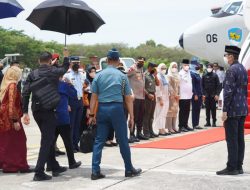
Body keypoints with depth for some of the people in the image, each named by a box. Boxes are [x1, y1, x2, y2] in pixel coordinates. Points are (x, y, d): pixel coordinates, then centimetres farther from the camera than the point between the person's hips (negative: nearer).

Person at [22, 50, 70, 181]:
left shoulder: (32, 74, 4)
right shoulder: (54, 72, -3)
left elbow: (25, 93, -4)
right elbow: (65, 68, 20)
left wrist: (25, 112, -3)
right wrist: (66, 57, 38)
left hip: (36, 110, 5)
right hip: (49, 110, -5)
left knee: (48, 138, 19)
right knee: (47, 140, -3)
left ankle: (55, 167, 29)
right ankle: (39, 172, -9)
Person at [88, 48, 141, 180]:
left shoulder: (99, 76, 5)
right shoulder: (122, 76, 0)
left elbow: (94, 97, 2)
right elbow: (128, 98, 0)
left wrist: (92, 115, 6)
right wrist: (131, 116, 4)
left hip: (102, 109, 2)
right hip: (117, 108, -2)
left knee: (99, 141, 5)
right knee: (123, 141, 7)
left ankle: (95, 171, 3)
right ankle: (129, 170, 18)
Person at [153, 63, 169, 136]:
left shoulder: (164, 77, 15)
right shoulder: (158, 77, -11)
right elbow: (157, 89, -17)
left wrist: (168, 95, 14)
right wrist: (160, 99, -19)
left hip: (166, 98, 9)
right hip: (161, 99, -9)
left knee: (164, 115, 10)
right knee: (160, 114, -4)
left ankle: (162, 129, 15)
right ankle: (160, 130, -1)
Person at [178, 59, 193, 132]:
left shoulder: (189, 73, 13)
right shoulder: (180, 74, -11)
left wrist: (191, 92, 16)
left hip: (188, 95, 7)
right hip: (182, 96, -7)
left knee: (187, 111, 10)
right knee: (182, 111, -2)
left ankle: (185, 125, 18)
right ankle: (181, 126, 2)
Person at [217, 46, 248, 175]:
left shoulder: (231, 70, -14)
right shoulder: (243, 69, 13)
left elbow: (228, 91, -18)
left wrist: (225, 111, -16)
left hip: (233, 110, -9)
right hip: (243, 109, 9)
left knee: (231, 139, -4)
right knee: (240, 138, 10)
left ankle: (231, 167, -1)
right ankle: (239, 167, 15)